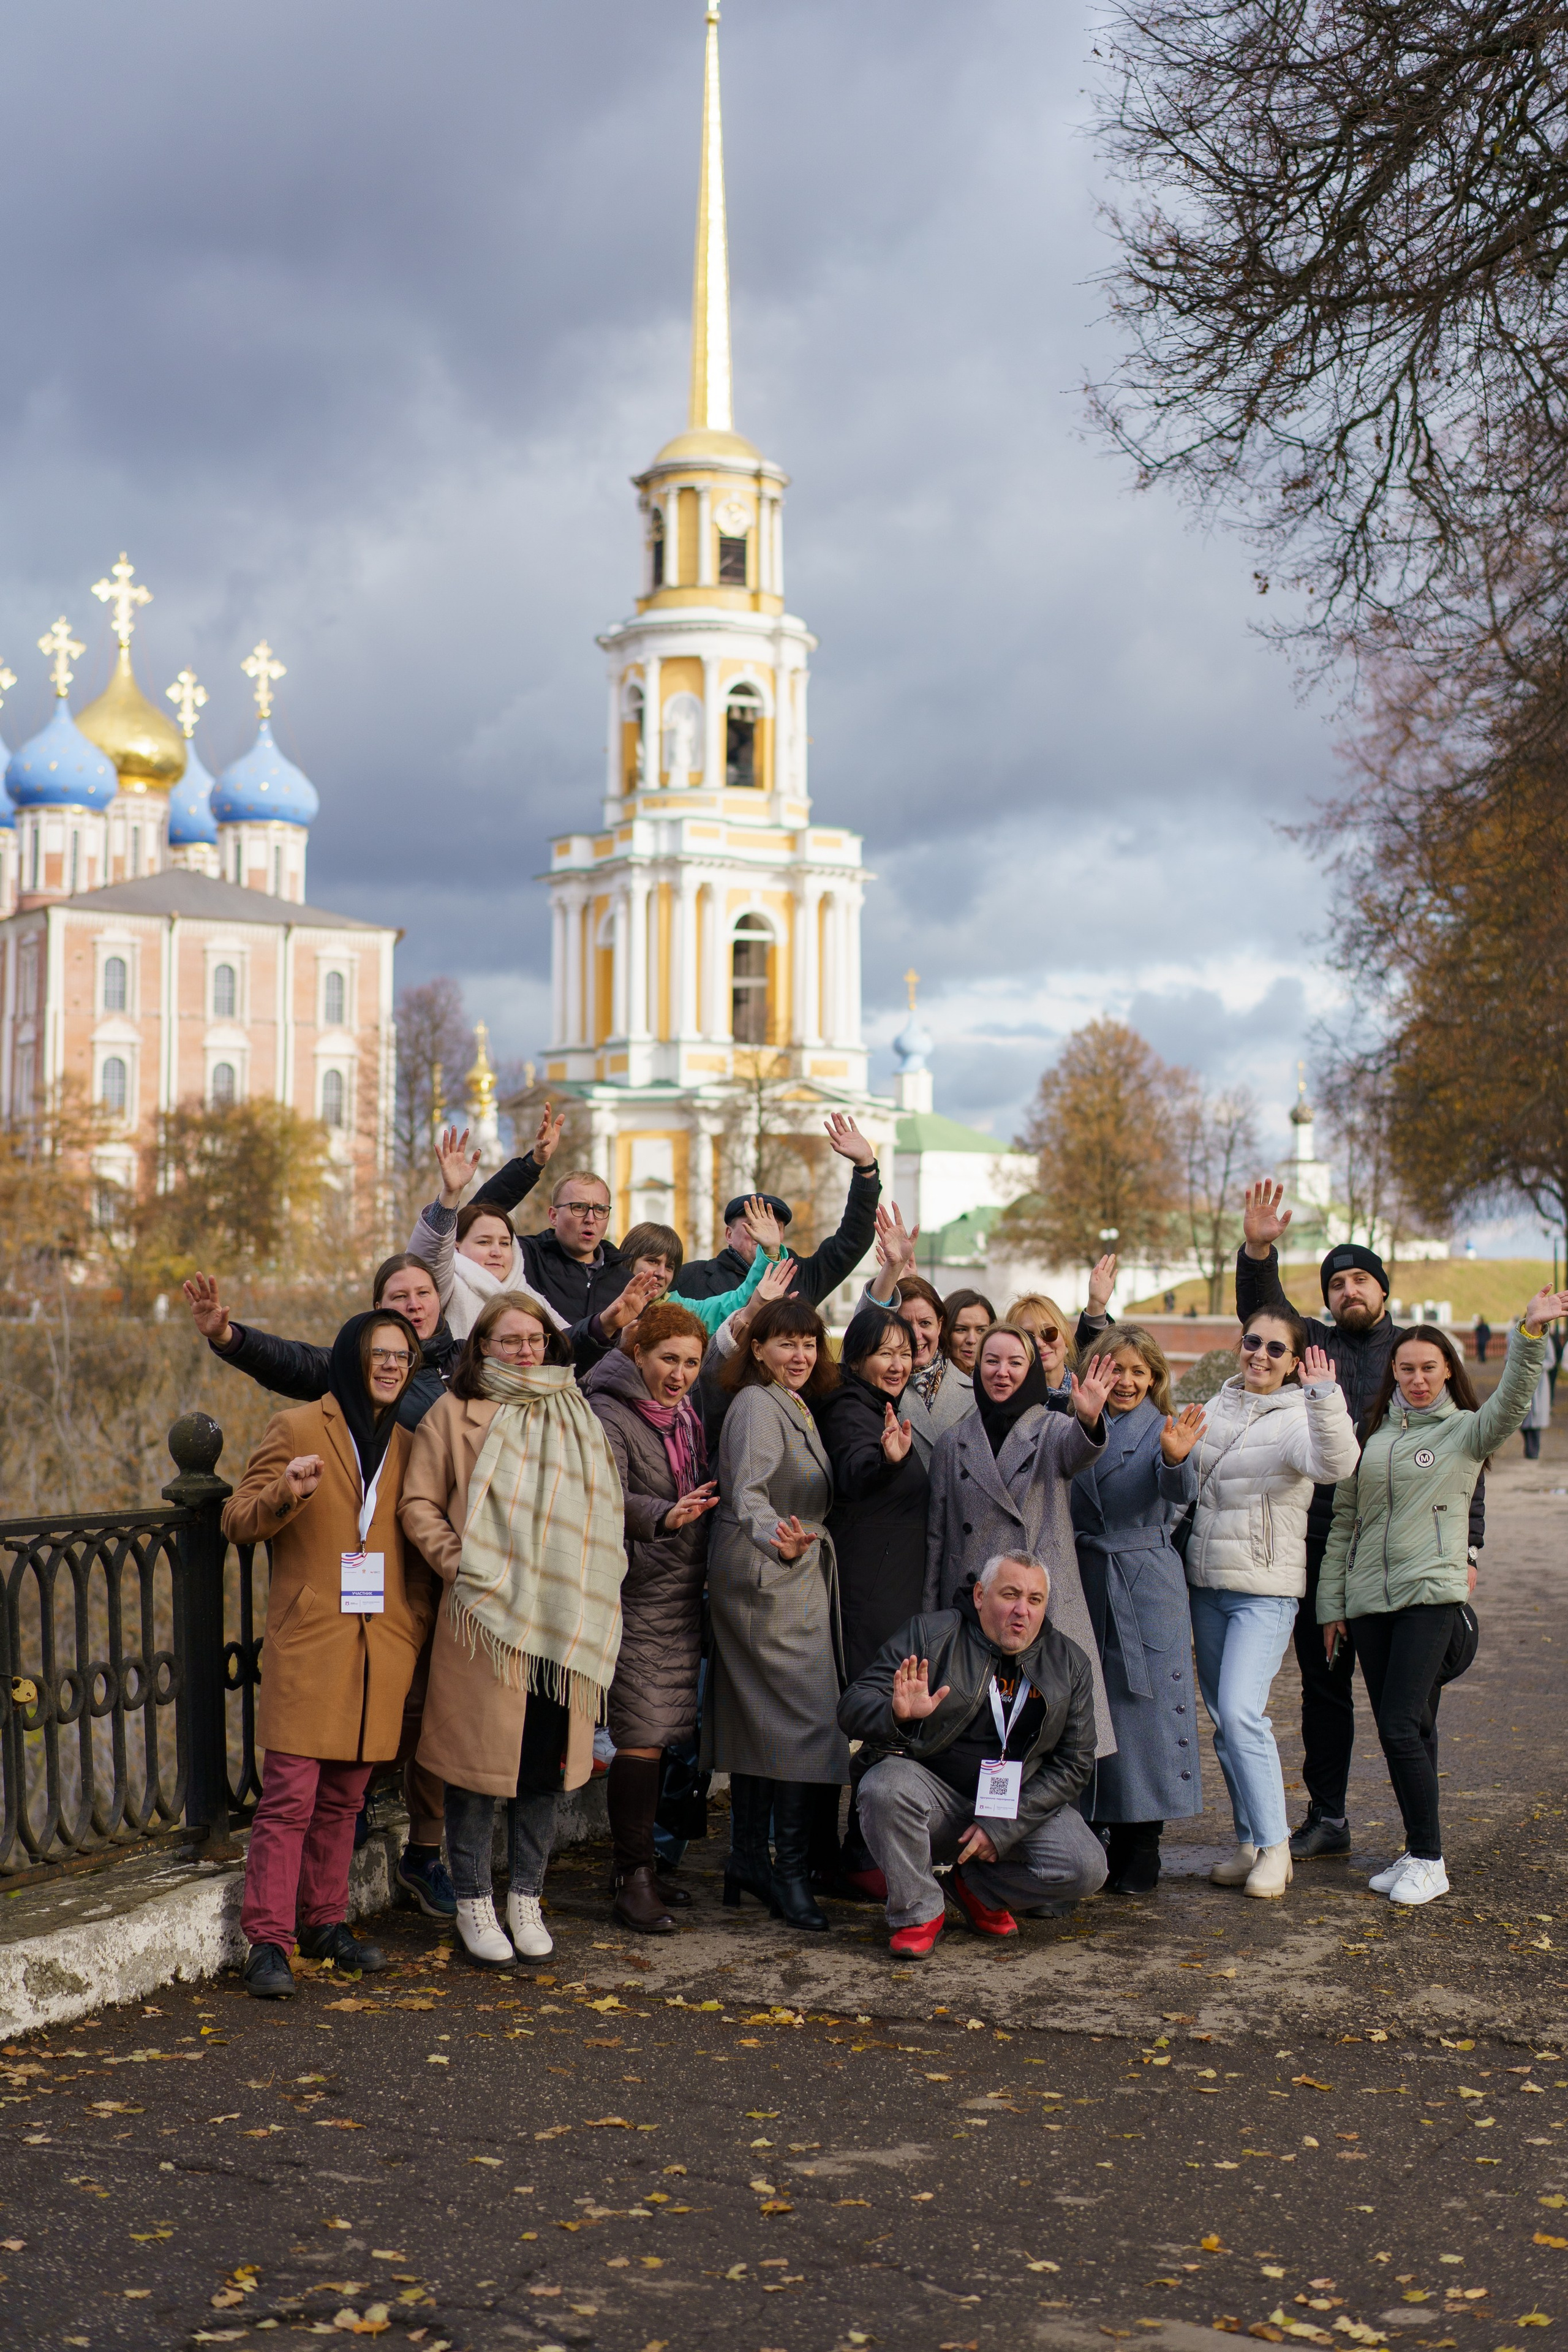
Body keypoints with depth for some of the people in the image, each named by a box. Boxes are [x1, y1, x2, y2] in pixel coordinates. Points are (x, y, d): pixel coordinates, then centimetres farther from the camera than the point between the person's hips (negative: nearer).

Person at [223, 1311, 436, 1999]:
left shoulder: (404, 1445, 15)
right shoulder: (296, 1428, 1)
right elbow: (237, 1521, -2)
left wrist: (415, 1628, 9)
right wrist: (287, 1494, -21)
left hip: (379, 1650, 5)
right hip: (307, 1642, -5)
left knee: (344, 1798, 10)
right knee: (290, 1796, -8)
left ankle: (326, 1921, 21)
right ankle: (268, 1942, -4)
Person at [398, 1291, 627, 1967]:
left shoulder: (576, 1416, 16)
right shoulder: (455, 1413, 3)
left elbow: (605, 1507, 20)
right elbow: (418, 1504, 1)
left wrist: (595, 1593, 9)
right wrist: (457, 1563, -12)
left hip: (564, 1620, 4)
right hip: (485, 1612, -4)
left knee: (549, 1756, 7)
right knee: (480, 1755, -1)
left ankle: (527, 1898, 20)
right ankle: (474, 1904, 13)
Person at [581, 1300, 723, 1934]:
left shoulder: (684, 1416, 14)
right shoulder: (609, 1415, -11)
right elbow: (608, 1496, -27)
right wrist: (662, 1516, -44)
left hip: (684, 1591, 8)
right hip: (637, 1595, -8)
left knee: (666, 1733, 10)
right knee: (642, 1738, -10)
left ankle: (643, 1864, 20)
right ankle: (633, 1880, -3)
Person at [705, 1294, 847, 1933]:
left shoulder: (796, 1408, 18)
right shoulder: (757, 1405, -12)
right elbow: (747, 1492, -26)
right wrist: (778, 1541, -42)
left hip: (796, 1576, 10)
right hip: (769, 1583, -10)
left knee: (756, 1720, 12)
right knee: (808, 1720, -12)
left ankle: (747, 1860, 17)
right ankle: (790, 1873, -9)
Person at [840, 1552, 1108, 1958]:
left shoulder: (1068, 1663, 2)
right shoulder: (928, 1634, -8)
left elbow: (1074, 1762, 1)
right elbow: (853, 1708, -13)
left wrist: (1002, 1827, -11)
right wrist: (897, 1714, -38)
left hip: (1021, 1807, 3)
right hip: (936, 1795, -2)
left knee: (1086, 1869, -21)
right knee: (885, 1786, -34)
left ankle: (980, 1888, 8)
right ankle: (918, 1912, -10)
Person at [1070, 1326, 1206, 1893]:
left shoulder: (1163, 1429, -1)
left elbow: (1179, 1493, -19)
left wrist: (1175, 1459, -41)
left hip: (1146, 1585, -3)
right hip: (1083, 1581, 3)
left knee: (1144, 1704, -2)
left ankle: (1140, 1847, 7)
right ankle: (1087, 1832, 17)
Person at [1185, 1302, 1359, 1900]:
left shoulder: (1297, 1419, -8)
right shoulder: (1216, 1409, 10)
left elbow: (1334, 1464, -31)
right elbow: (1187, 1484, 22)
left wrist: (1325, 1396, -41)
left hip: (1266, 1589, -6)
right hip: (1206, 1582, 6)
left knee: (1241, 1712, -16)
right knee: (1222, 1717, 10)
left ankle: (1273, 1845, -3)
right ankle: (1248, 1843, 21)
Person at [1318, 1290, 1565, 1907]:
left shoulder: (1464, 1430, 1)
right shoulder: (1371, 1433, 12)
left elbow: (1511, 1404, -21)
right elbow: (1343, 1521, 15)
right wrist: (1330, 1602, 12)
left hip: (1431, 1593, -4)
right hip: (1368, 1598, 5)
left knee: (1403, 1727, -12)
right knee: (1402, 1731, 9)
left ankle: (1429, 1861, -1)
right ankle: (1416, 1854, 18)